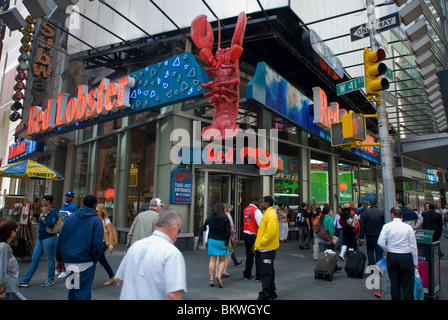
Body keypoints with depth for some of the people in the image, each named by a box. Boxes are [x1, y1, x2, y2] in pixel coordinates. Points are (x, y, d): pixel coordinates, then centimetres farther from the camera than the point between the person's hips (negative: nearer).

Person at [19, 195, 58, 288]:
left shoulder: (52, 211, -14)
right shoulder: (44, 210, 14)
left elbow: (51, 224, -26)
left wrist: (45, 215, -20)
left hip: (49, 238, -9)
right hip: (41, 238, 9)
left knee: (50, 259, 4)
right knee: (35, 259, 13)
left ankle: (50, 279, 17)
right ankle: (25, 280, 20)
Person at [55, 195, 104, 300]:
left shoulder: (71, 217, 7)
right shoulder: (96, 221, -7)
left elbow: (60, 239, 10)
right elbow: (97, 244, -13)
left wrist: (59, 259, 16)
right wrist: (95, 260, 0)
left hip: (68, 261, 5)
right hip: (85, 263, -5)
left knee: (72, 289, 22)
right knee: (83, 292, 3)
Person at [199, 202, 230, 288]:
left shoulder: (209, 218, -1)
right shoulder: (225, 219, -9)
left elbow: (203, 228, 7)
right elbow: (228, 232, -12)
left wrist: (199, 234, 27)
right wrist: (226, 244, -7)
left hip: (212, 241, 3)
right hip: (222, 242, -2)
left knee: (212, 260, 10)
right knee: (222, 260, 11)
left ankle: (211, 279, 11)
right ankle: (219, 276, -7)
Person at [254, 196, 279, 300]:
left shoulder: (270, 215, -17)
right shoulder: (268, 213, 15)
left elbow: (270, 233, -25)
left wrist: (260, 243, -17)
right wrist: (258, 244, 18)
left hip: (267, 249, -10)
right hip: (267, 248, 10)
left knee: (266, 272, -3)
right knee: (269, 271, 18)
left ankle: (265, 296, 5)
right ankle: (271, 294, 30)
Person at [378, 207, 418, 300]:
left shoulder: (387, 226, -5)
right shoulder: (408, 227, -4)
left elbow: (380, 242, -10)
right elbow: (413, 246, -1)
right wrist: (415, 262, 7)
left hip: (391, 257, 1)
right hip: (406, 257, -1)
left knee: (394, 283, 12)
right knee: (407, 284, 8)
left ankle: (395, 298, 20)